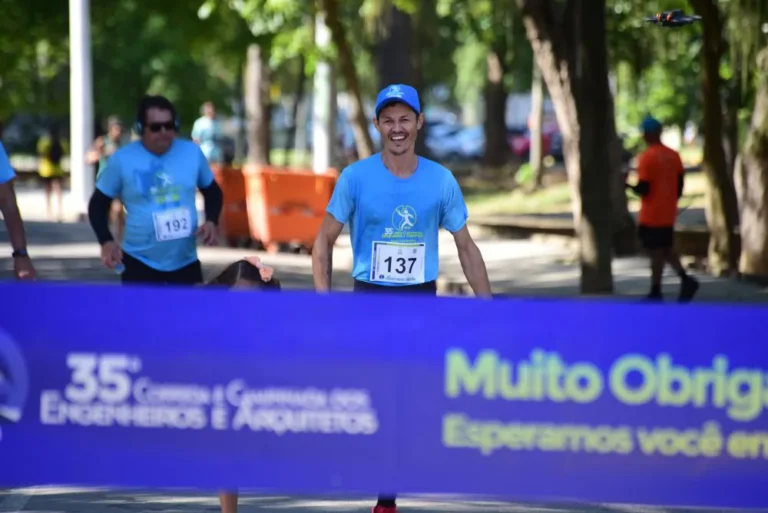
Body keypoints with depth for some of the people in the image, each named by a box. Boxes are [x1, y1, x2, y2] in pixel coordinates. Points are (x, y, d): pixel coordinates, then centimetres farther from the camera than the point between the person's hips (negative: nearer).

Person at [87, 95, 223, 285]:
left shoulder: (192, 153, 0)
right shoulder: (122, 160, -9)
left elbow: (212, 191, 16)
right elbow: (98, 204, 2)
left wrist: (211, 221, -3)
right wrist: (106, 241, -14)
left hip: (186, 261, 3)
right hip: (140, 262, -3)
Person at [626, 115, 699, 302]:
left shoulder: (647, 157, -16)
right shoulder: (673, 155, 6)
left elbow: (643, 189, -18)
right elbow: (680, 184, 10)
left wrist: (628, 185, 0)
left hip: (651, 215, -7)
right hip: (668, 214, 7)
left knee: (656, 252, -1)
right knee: (667, 249, 18)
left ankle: (656, 292, 4)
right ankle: (686, 279, 3)